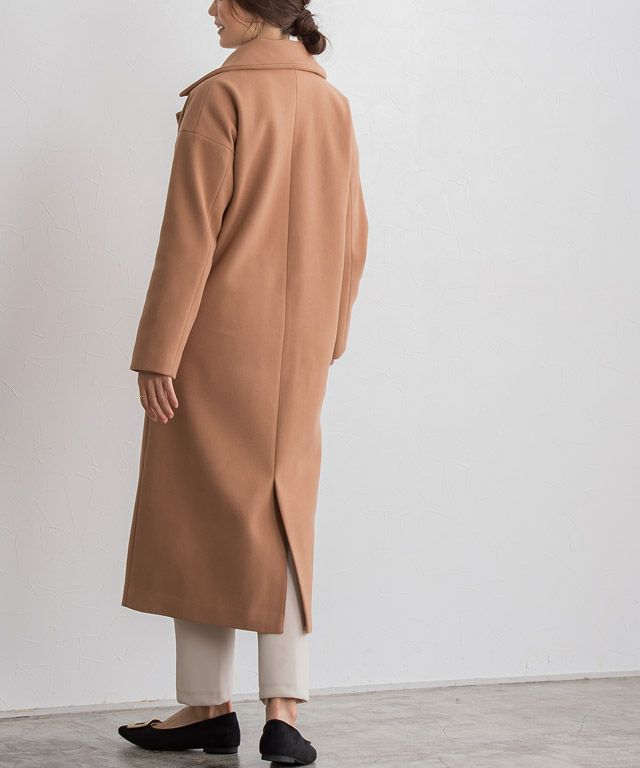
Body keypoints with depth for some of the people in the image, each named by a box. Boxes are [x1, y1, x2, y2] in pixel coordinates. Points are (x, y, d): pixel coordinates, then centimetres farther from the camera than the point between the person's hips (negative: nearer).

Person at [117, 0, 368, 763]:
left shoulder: (220, 97, -11)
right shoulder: (333, 104, 8)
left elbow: (190, 234, -15)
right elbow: (351, 238, 12)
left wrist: (158, 352, -11)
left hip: (218, 342, -5)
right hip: (296, 353, 6)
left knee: (198, 515, 6)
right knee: (280, 518, 9)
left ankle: (208, 707, 14)